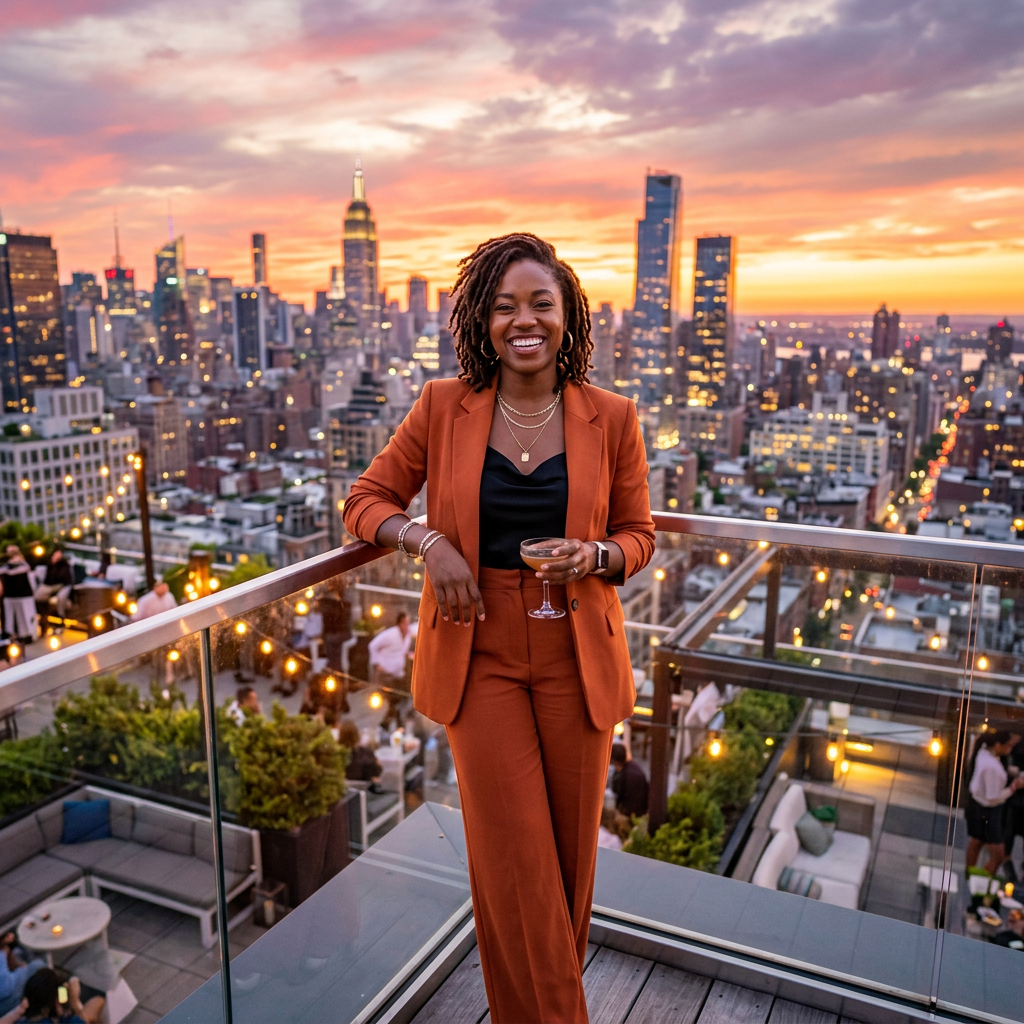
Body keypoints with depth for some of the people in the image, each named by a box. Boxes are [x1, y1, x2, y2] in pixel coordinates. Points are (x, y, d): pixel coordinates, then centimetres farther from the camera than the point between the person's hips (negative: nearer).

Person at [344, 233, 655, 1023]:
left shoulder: (612, 418, -3)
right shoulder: (442, 408, -4)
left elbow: (638, 534, 6)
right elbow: (367, 501, 5)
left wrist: (593, 556, -16)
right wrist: (427, 542, -15)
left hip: (575, 656, 1)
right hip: (480, 654, -1)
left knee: (572, 848, 14)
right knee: (513, 854, 3)